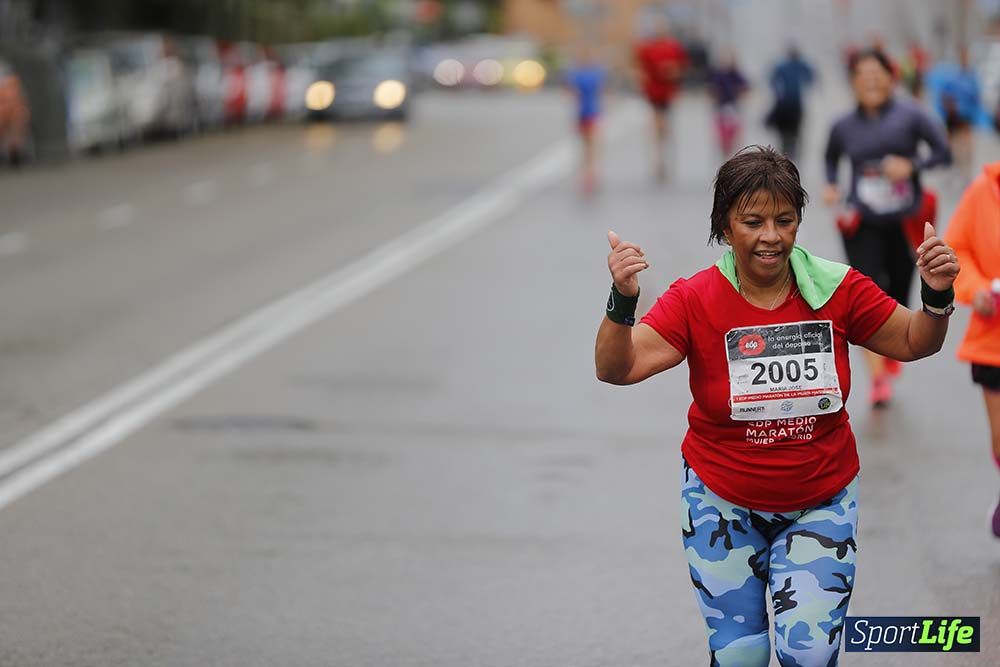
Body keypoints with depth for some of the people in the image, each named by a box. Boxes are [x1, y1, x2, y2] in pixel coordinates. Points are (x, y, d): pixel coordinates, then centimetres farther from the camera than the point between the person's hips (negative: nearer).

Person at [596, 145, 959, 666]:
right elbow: (616, 368, -21)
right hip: (723, 502, -1)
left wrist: (937, 298, -16)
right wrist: (622, 301, -38)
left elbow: (914, 343, 4)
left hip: (821, 504, 1)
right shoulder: (696, 300, -13)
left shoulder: (837, 288, -8)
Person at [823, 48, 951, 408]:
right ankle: (878, 379, -12)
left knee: (898, 295, 10)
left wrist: (912, 166, -20)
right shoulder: (845, 127, 1)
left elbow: (943, 151, -5)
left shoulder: (910, 115, -5)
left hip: (905, 224, 0)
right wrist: (831, 187, 1)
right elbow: (831, 158, 19)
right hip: (862, 226, 0)